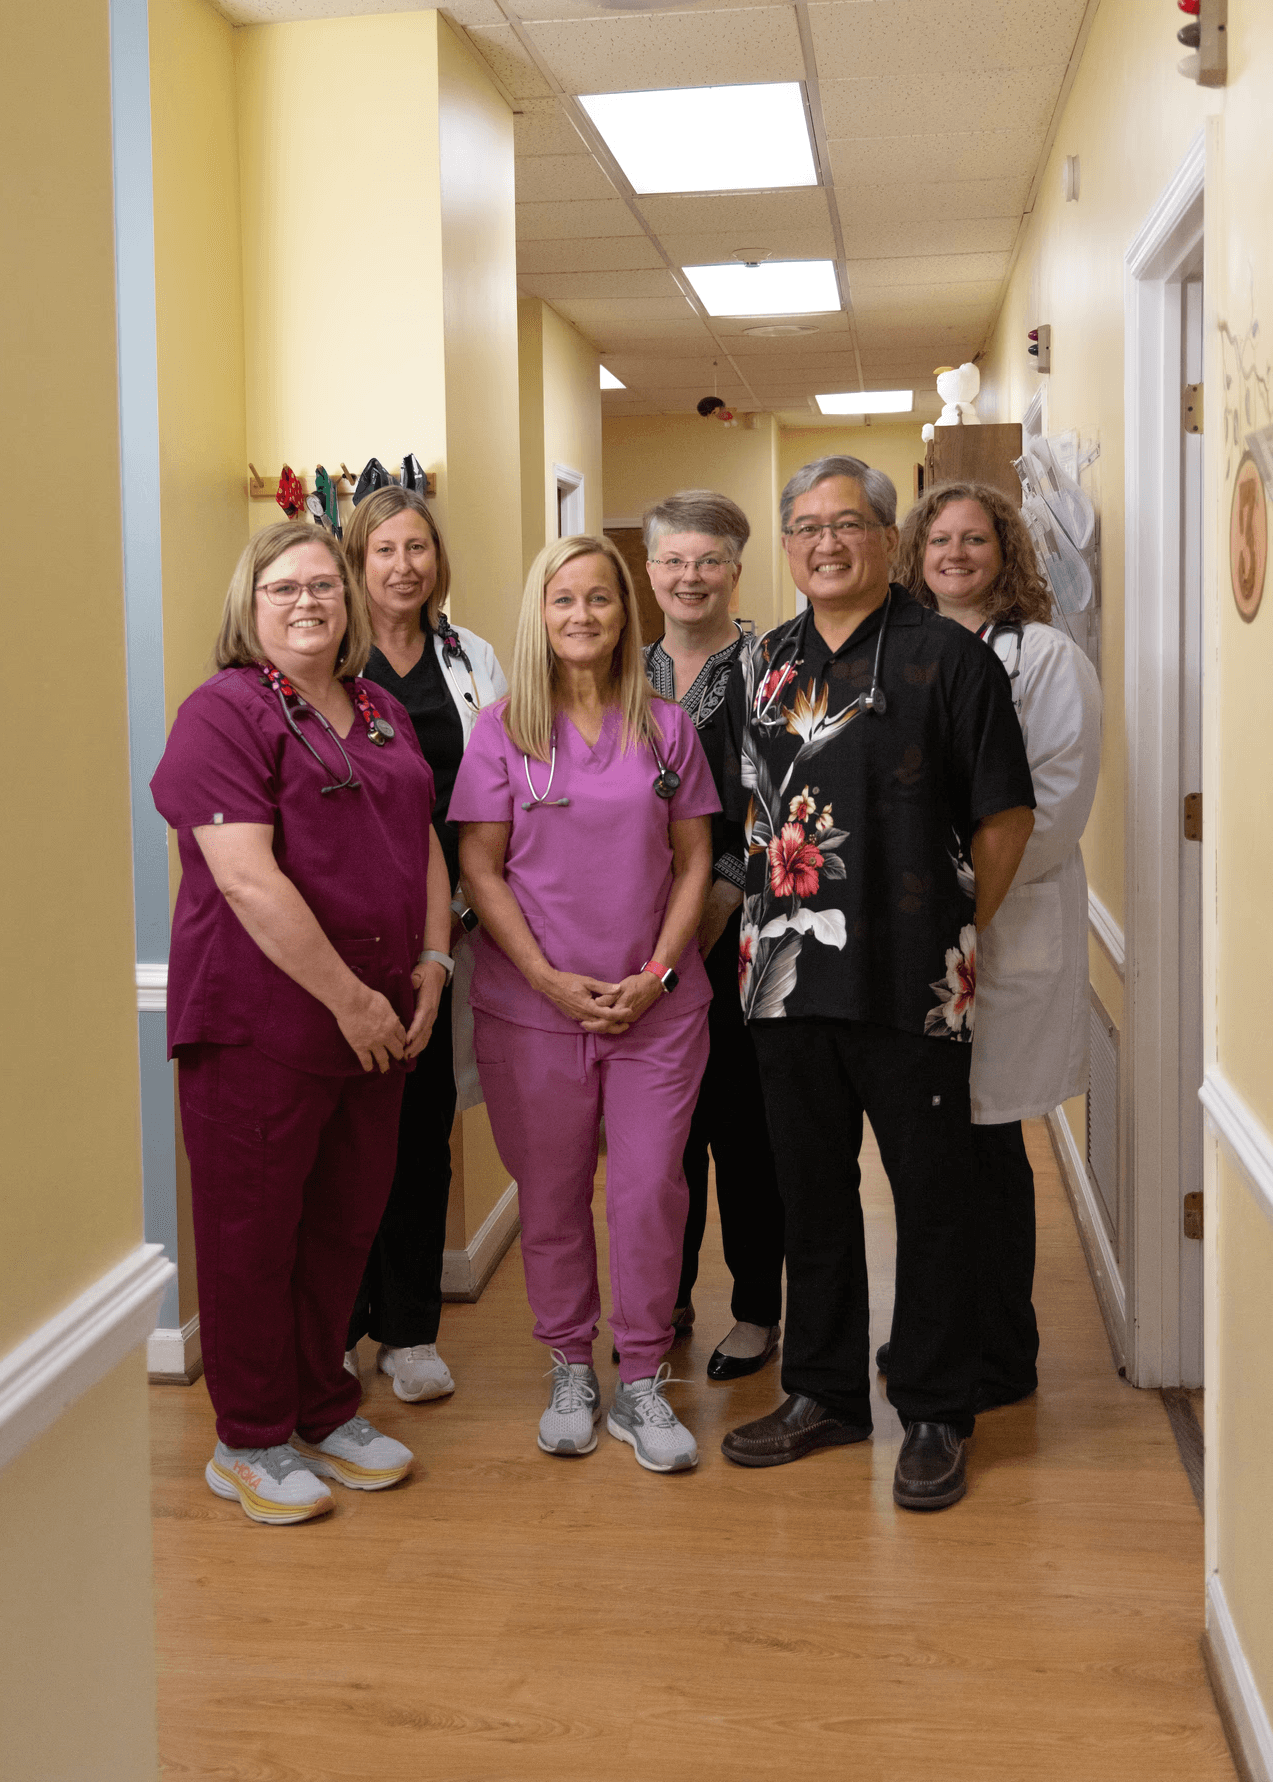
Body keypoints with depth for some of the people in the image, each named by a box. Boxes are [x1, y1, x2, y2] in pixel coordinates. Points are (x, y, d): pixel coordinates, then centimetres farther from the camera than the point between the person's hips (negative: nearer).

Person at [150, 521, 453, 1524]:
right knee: (253, 1230, 5)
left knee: (347, 1222, 15)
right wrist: (347, 996, -17)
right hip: (261, 1019, -7)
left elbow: (425, 848, 16)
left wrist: (430, 969, 2)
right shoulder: (228, 711, -9)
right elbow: (247, 881, -18)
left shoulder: (383, 714, 14)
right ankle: (251, 1441, 21)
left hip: (376, 1019, 7)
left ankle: (325, 1411, 33)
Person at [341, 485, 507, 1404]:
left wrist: (468, 906, 4)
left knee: (426, 1121, 7)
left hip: (441, 925, 3)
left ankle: (411, 1330, 19)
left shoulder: (473, 660, 12)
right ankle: (335, 1327, 16)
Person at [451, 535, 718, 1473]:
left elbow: (694, 861, 6)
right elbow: (481, 869, -1)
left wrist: (656, 973, -6)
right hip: (532, 1006, -1)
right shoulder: (502, 730, 1)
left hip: (656, 1003, 1)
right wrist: (550, 979, -10)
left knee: (650, 1190, 0)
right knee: (551, 1194, 8)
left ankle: (643, 1380, 15)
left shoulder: (667, 728, 5)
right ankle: (572, 1370, 25)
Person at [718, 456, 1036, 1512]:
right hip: (790, 977, 5)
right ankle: (824, 1393, 29)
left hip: (911, 985, -5)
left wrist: (954, 931, -1)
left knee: (932, 1201, 4)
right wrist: (767, 925, 12)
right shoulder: (760, 665, 12)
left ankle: (937, 1417, 18)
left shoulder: (948, 658, -3)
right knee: (812, 1194, 14)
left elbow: (1005, 815, -3)